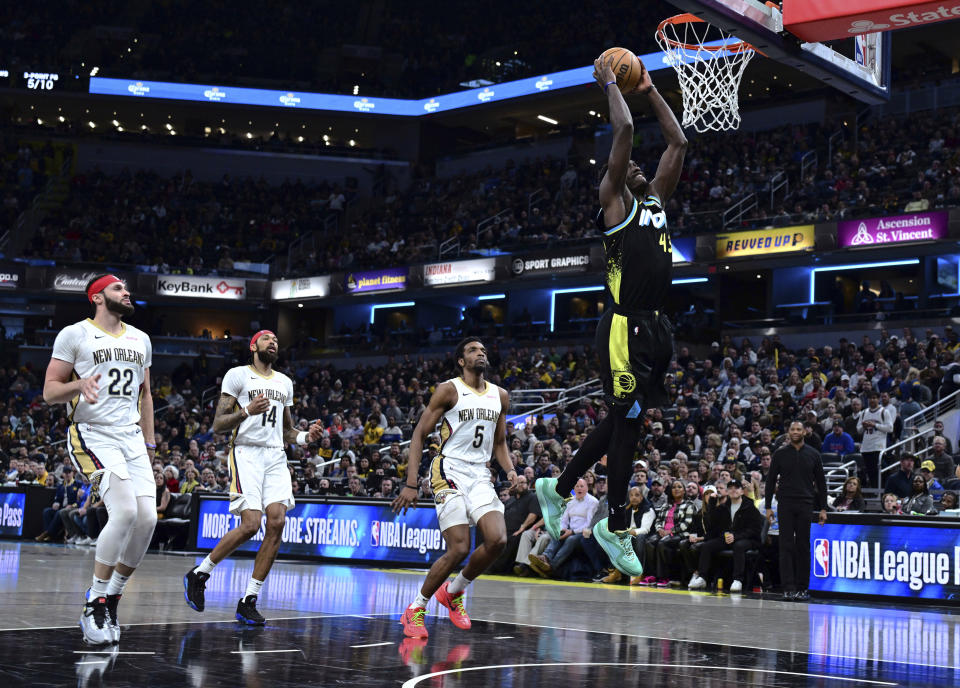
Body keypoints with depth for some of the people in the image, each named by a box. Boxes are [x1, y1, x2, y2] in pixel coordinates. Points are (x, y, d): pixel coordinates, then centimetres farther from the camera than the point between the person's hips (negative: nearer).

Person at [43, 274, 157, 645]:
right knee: (125, 510, -24)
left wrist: (148, 444, 19)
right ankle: (94, 604, -12)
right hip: (91, 434, -6)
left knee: (147, 518, -9)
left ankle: (111, 600, 8)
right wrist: (79, 384, -23)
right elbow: (50, 392, -2)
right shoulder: (74, 335, 0)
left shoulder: (140, 339, 18)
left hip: (131, 436, 6)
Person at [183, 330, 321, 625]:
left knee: (277, 522, -12)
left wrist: (305, 437, 7)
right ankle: (198, 575, 6)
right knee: (250, 525, -18)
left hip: (275, 457, 6)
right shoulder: (237, 375, 2)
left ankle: (249, 601, -5)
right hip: (246, 454, -6)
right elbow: (218, 425, -4)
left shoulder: (284, 382, 20)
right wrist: (247, 411, -20)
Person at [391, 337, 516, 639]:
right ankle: (416, 608, 6)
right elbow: (419, 435, -5)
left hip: (480, 475, 5)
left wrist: (510, 469, 1)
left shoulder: (500, 396, 13)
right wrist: (410, 484, -13)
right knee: (459, 549, -14)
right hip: (449, 472, -5)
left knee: (498, 540, -14)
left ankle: (453, 592, 12)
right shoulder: (449, 390, -5)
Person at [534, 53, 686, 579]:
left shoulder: (656, 200, 20)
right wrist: (610, 83, 3)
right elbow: (624, 130, -10)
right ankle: (616, 527, 5)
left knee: (623, 420, 15)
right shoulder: (614, 202, -1)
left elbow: (678, 143, 24)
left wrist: (650, 91, 24)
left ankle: (557, 487, 29)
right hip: (626, 327, -8)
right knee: (629, 421, -5)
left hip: (656, 327, 8)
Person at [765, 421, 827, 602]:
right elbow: (771, 480, 6)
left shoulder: (813, 454, 7)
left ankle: (802, 587, 9)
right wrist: (768, 507, 0)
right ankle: (788, 588, -3)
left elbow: (821, 483, 9)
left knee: (803, 546, 3)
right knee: (786, 546, -3)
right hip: (785, 504, -1)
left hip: (805, 505, 1)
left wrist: (823, 508, 4)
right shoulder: (780, 454, 5)